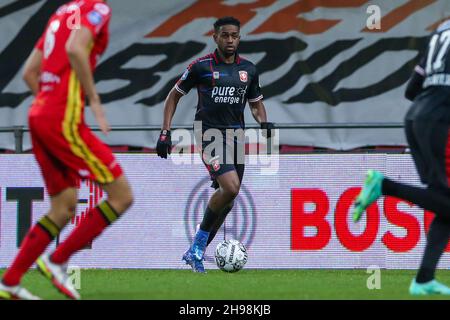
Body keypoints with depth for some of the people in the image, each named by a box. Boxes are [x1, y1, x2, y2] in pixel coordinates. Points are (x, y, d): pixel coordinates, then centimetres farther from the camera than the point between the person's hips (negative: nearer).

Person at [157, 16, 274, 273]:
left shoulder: (248, 69, 10)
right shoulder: (202, 66, -3)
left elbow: (256, 103, 22)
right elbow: (175, 96, 6)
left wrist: (264, 122, 1)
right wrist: (166, 131, -1)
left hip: (236, 135, 6)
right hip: (210, 134, -6)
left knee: (228, 198, 5)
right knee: (230, 187, -23)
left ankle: (196, 252, 18)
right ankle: (199, 244, -7)